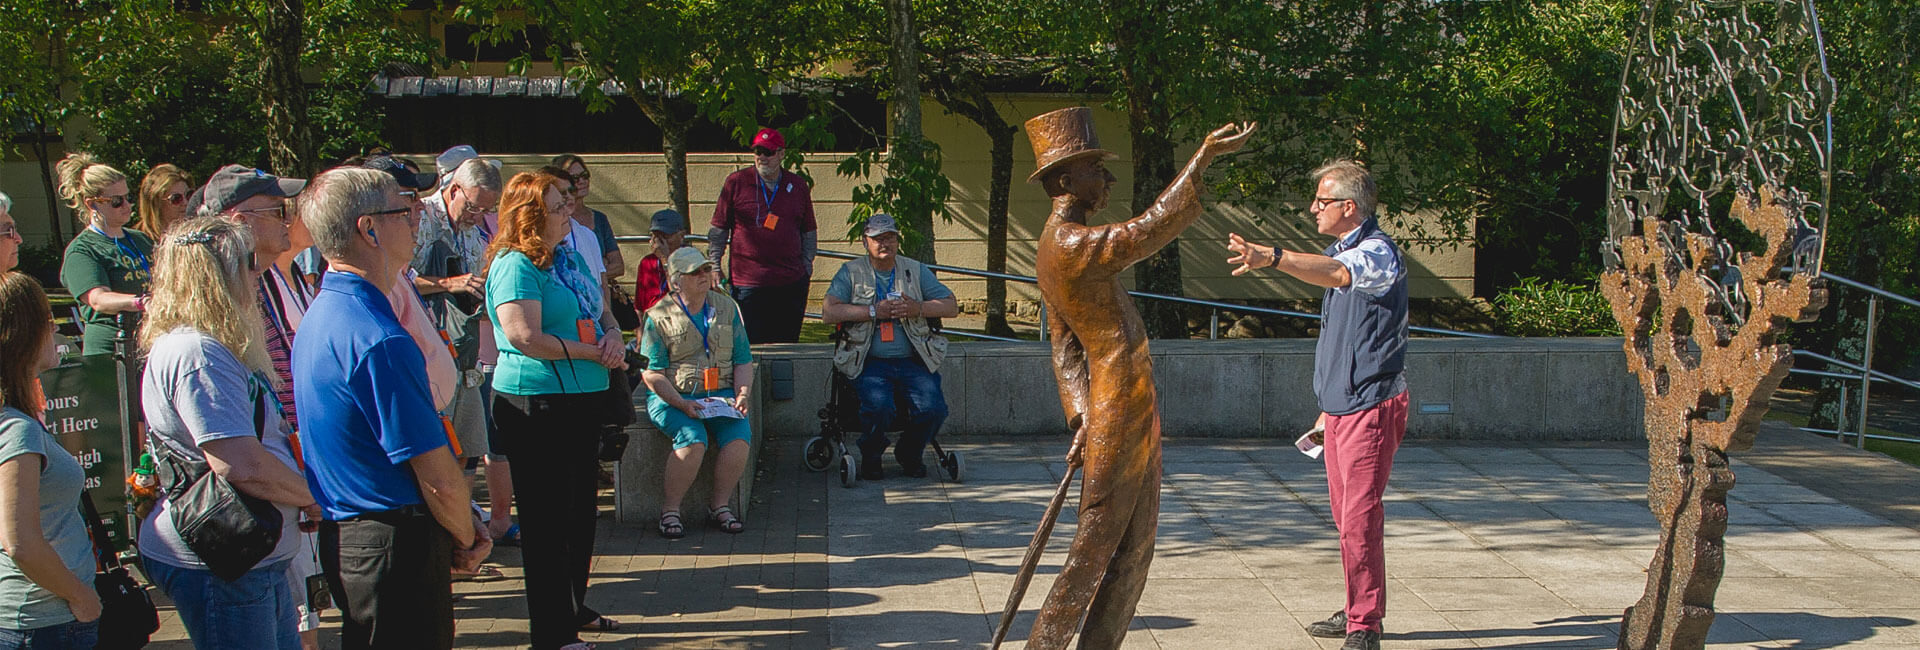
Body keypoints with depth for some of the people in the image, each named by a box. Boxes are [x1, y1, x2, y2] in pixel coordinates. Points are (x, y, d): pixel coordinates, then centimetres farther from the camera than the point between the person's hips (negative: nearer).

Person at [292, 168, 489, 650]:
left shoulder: (321, 316, 11)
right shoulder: (379, 340, -22)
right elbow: (439, 478, -21)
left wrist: (463, 525, 10)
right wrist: (467, 539, -1)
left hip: (343, 536, 10)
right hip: (397, 547, -10)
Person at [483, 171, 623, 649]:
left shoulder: (568, 256, 13)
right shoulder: (515, 266, -14)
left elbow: (600, 312, 20)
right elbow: (526, 338, -24)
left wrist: (612, 338, -4)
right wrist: (593, 353, -15)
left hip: (582, 400, 9)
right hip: (537, 406, -9)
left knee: (580, 510, 19)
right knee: (547, 521, -1)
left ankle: (575, 609, 35)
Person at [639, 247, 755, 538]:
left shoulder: (727, 308, 12)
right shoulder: (659, 316, 0)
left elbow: (743, 361, 13)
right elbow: (651, 373, -5)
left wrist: (742, 395, -5)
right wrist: (682, 404, -18)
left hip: (720, 394, 3)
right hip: (671, 397, -3)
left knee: (739, 435, -26)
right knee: (693, 439, -31)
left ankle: (720, 506, -10)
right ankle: (670, 510, -14)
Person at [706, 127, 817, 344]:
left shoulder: (798, 186, 9)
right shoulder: (736, 182, 1)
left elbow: (809, 231, 18)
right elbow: (718, 230, 6)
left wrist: (807, 264, 10)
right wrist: (714, 267, 2)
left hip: (791, 284, 3)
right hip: (747, 283, -3)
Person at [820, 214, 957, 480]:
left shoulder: (916, 270, 15)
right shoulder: (850, 272, 8)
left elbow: (951, 307, 10)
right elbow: (829, 313, -6)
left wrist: (918, 309, -8)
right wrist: (873, 312, -13)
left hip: (912, 360, 2)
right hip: (869, 361, -2)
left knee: (932, 408, -22)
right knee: (879, 407, -30)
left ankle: (909, 455, 10)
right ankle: (870, 457, 2)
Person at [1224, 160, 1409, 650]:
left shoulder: (1378, 252, -14)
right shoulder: (1342, 251, 18)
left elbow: (1335, 273, -38)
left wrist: (1272, 257, -53)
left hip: (1371, 407, -10)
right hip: (1341, 406, 10)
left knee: (1359, 517, -11)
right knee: (1347, 515, 15)